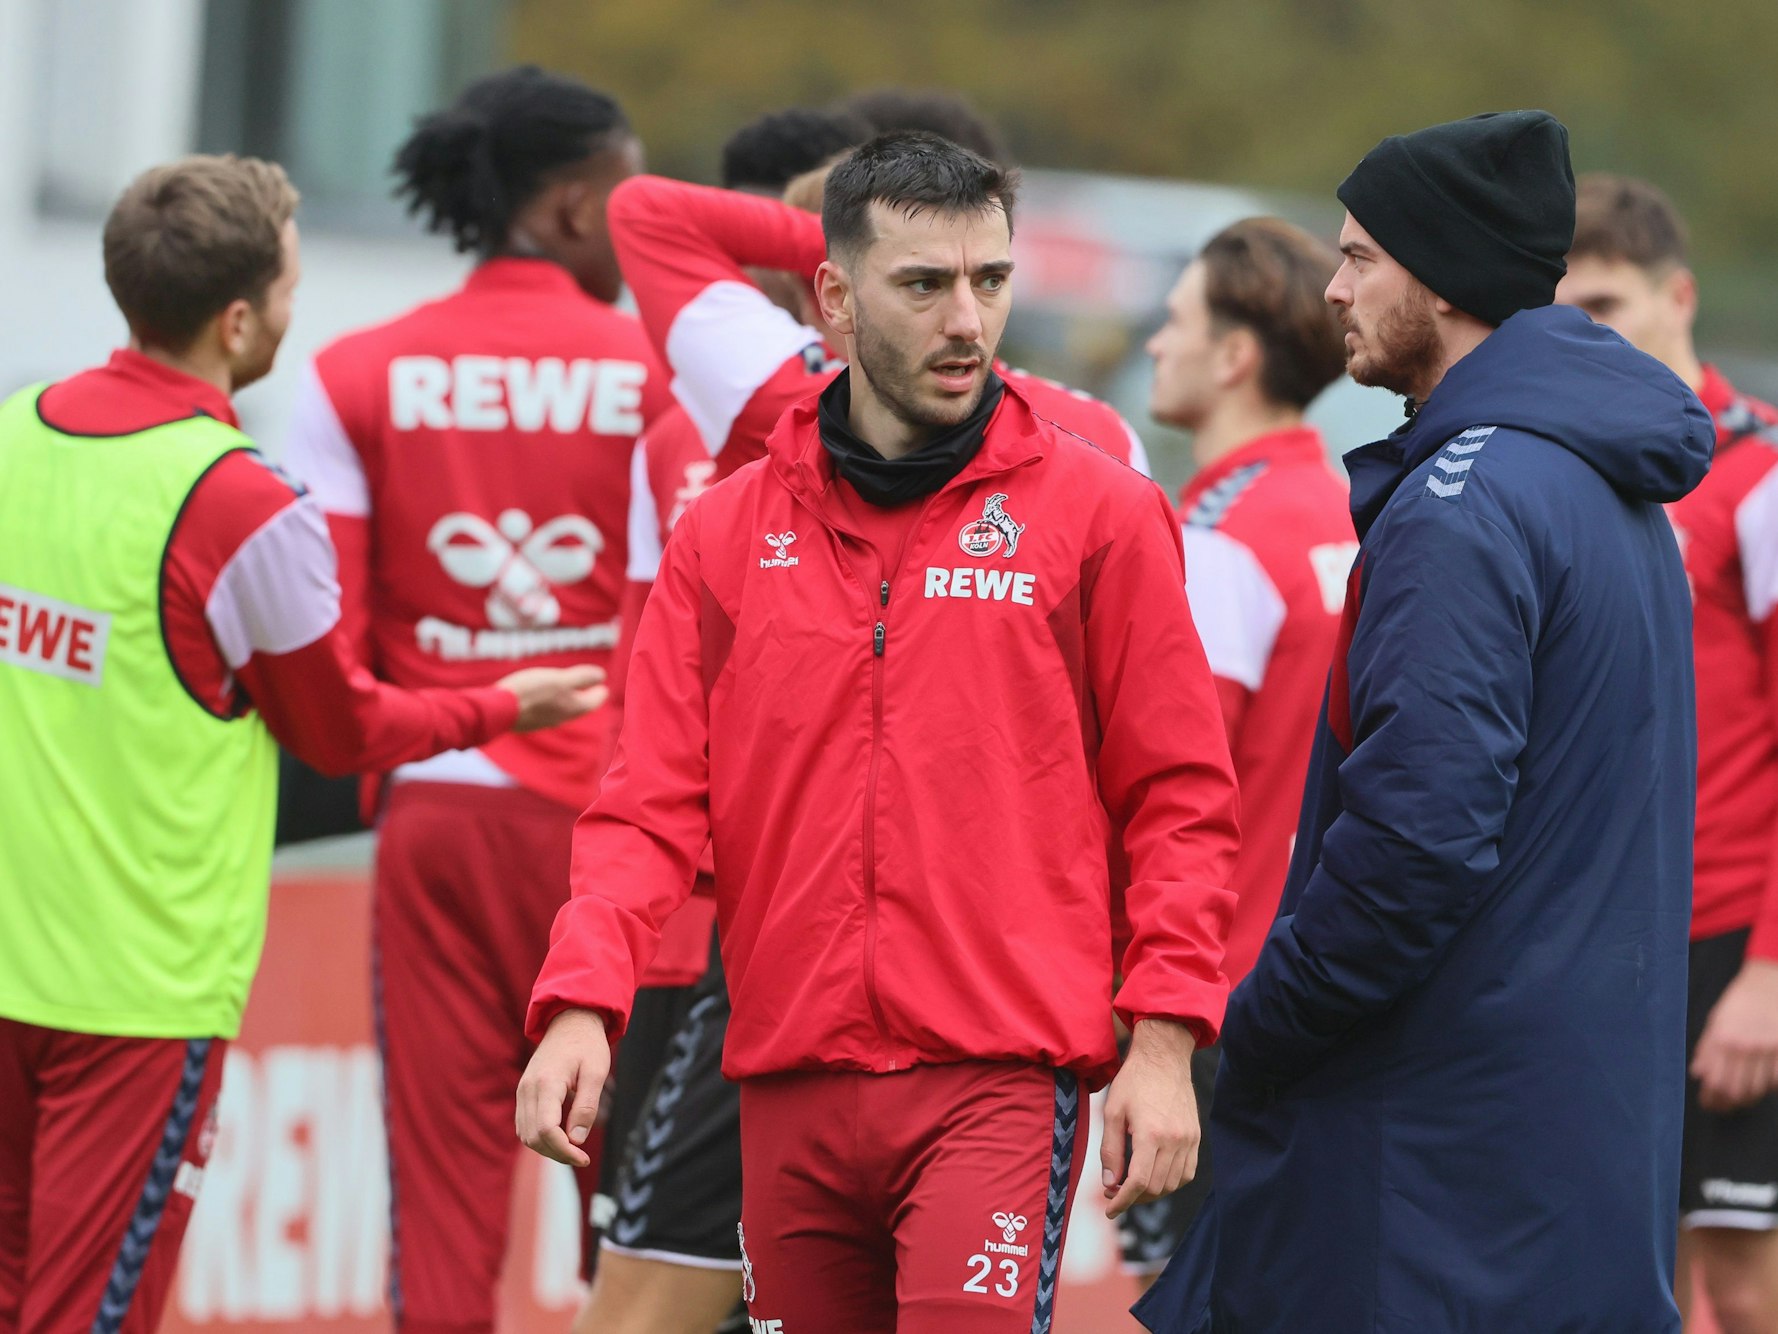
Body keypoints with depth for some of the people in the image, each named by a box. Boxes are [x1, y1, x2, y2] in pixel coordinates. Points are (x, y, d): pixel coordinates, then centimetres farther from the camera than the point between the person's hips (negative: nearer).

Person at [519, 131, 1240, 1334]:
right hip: (791, 1087, 3)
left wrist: (1164, 1041, -5)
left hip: (998, 1083, -3)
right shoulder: (727, 533, 10)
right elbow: (655, 805, 6)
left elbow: (1180, 797, 3)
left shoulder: (1098, 512, 3)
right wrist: (581, 1001, -9)